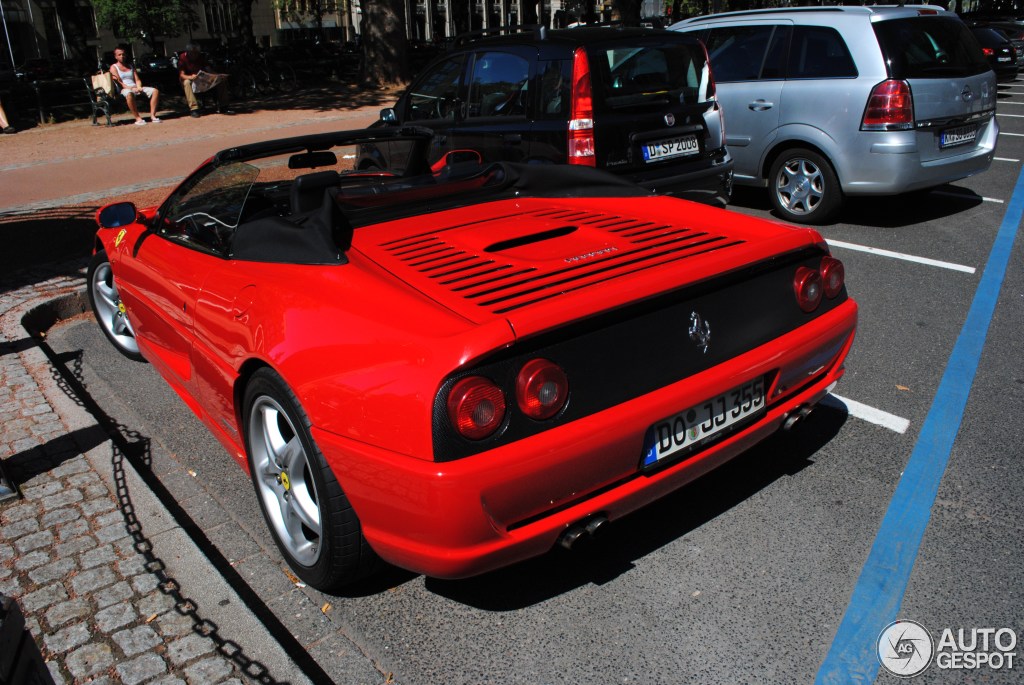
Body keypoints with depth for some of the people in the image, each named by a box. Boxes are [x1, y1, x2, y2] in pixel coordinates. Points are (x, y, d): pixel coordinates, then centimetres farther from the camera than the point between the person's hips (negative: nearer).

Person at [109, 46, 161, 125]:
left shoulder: (131, 66, 24)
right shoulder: (114, 67, 8)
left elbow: (137, 79, 16)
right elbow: (119, 82, -4)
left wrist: (139, 87, -7)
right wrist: (131, 88, -18)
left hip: (135, 88, 6)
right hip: (124, 89, -5)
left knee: (155, 91, -16)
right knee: (129, 94, -43)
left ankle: (152, 115, -20)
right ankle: (138, 118, -36)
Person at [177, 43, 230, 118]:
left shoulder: (201, 56, 1)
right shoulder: (182, 57, -11)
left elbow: (208, 69, -6)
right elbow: (181, 75, -19)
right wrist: (190, 77, -42)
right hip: (189, 79, -4)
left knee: (222, 79, -13)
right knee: (187, 82, -41)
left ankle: (222, 107, -16)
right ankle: (193, 109, -44)